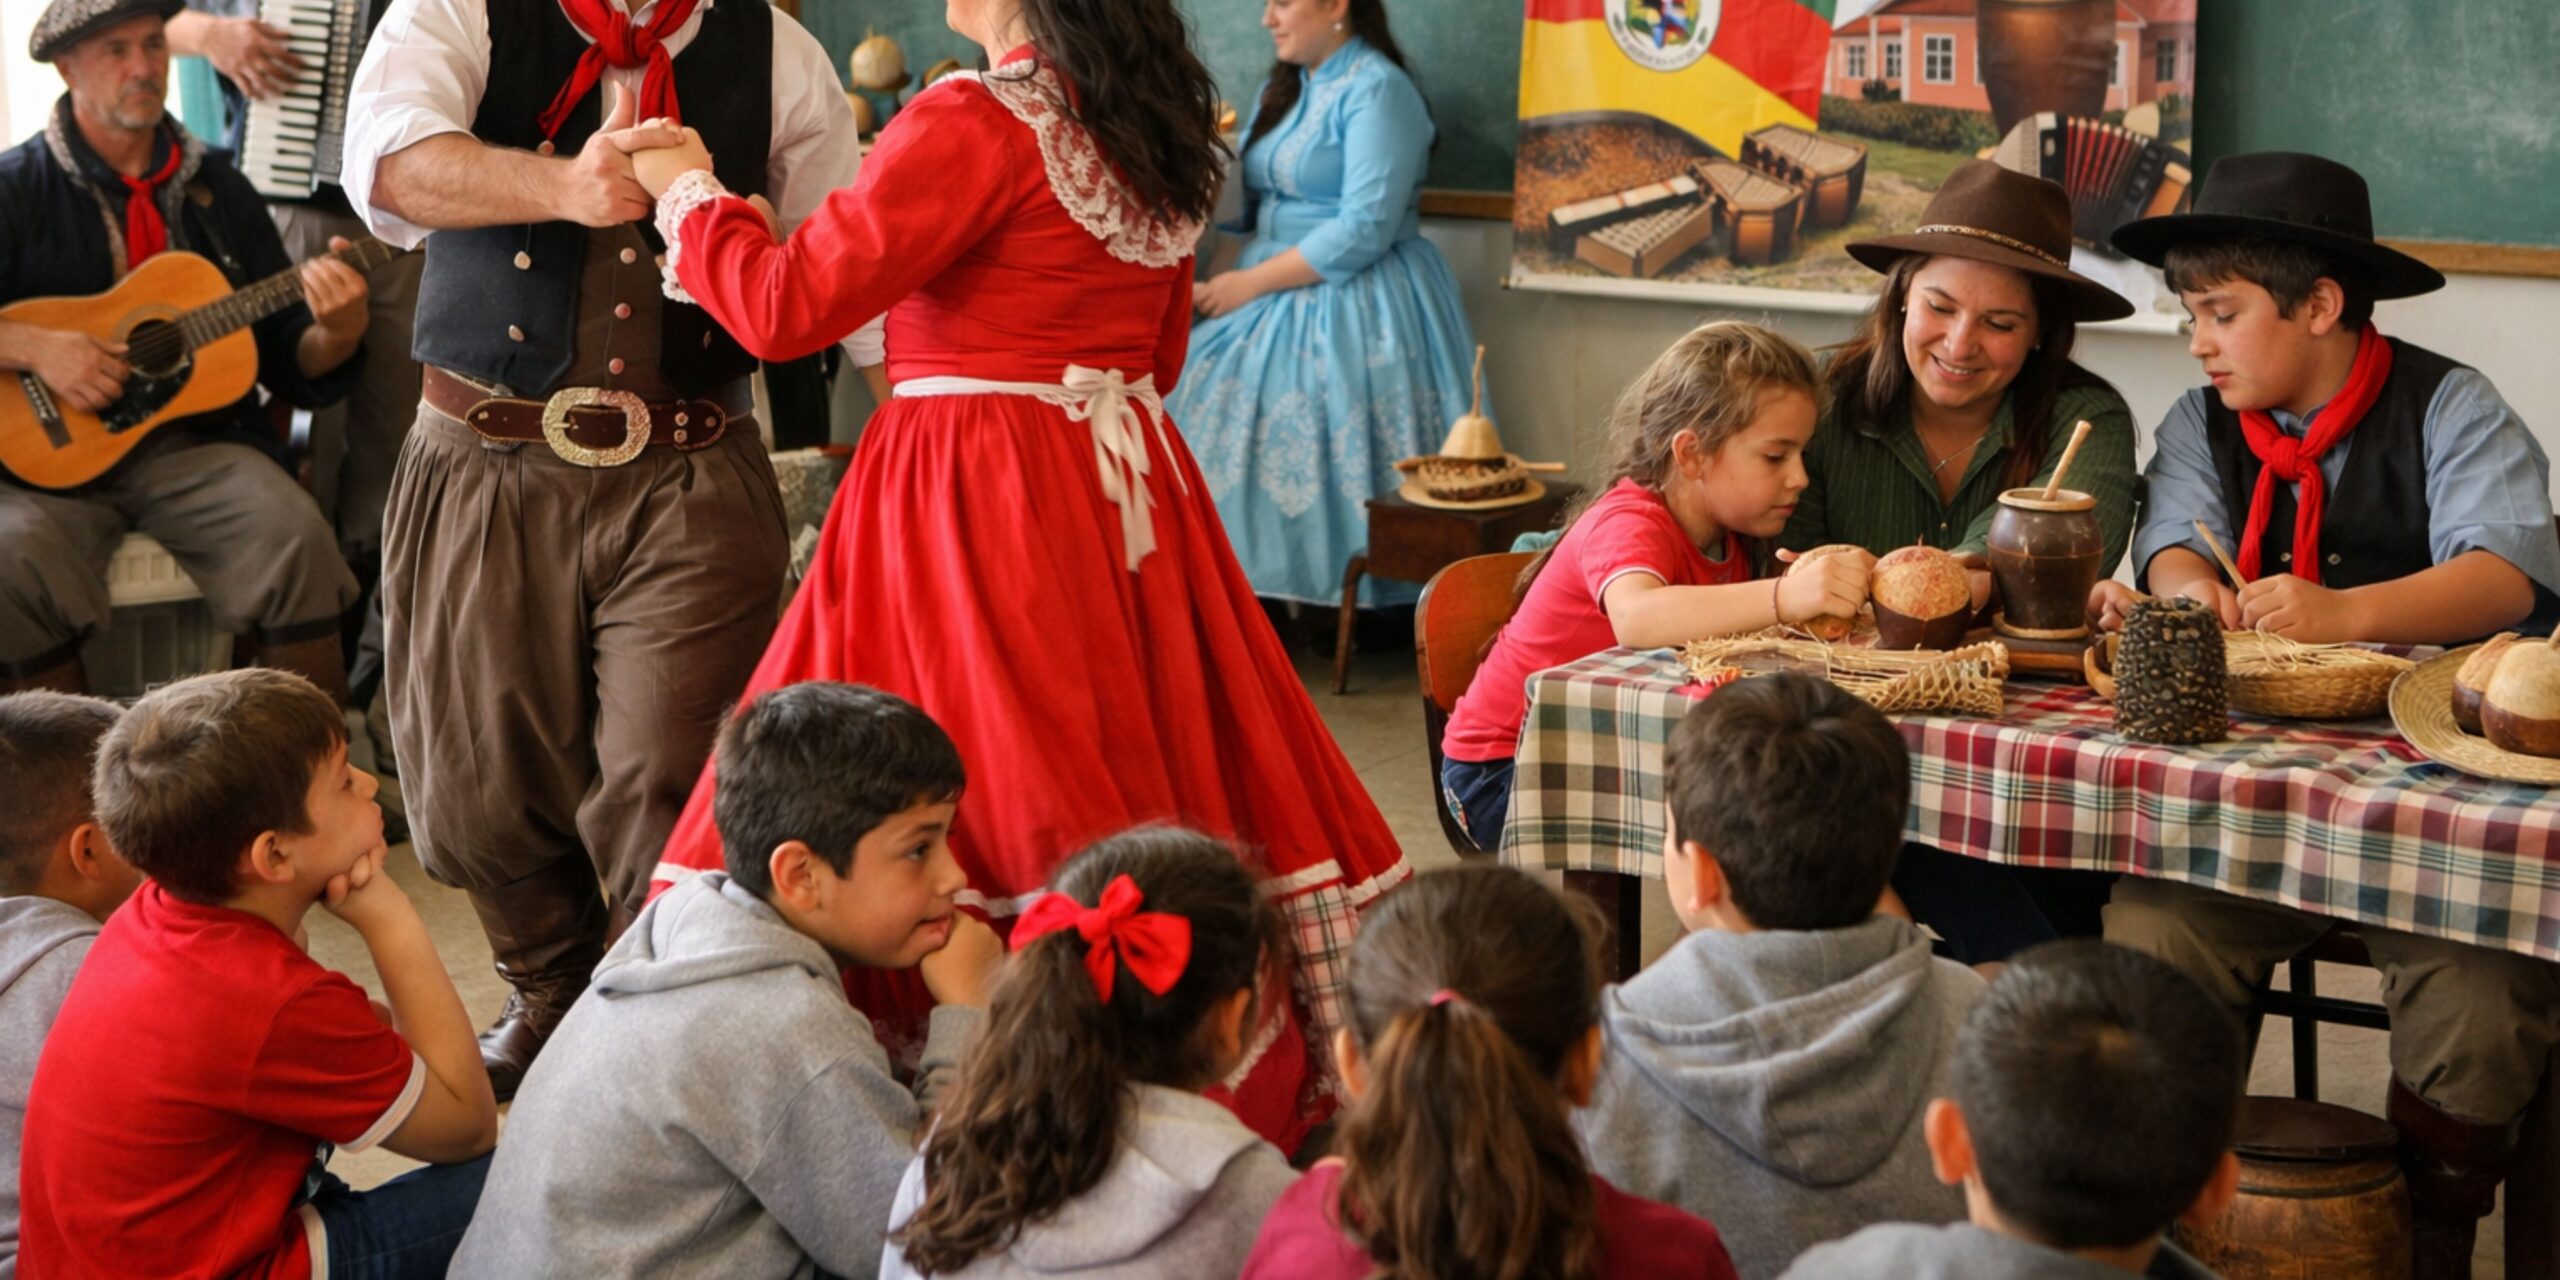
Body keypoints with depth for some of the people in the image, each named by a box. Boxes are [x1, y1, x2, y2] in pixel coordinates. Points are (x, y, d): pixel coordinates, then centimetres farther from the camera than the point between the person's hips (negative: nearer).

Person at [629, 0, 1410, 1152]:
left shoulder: (974, 125, -14)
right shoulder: (1153, 127, 11)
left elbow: (788, 305, -15)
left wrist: (686, 189, 0)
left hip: (978, 506, -8)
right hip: (1130, 489, 8)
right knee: (1171, 763, 12)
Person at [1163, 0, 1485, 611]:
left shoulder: (1377, 90, -12)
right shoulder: (1283, 89, 15)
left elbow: (1365, 230, -19)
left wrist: (1253, 282, -15)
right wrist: (1224, 279, -2)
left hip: (1355, 307, -8)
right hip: (1274, 297, 8)